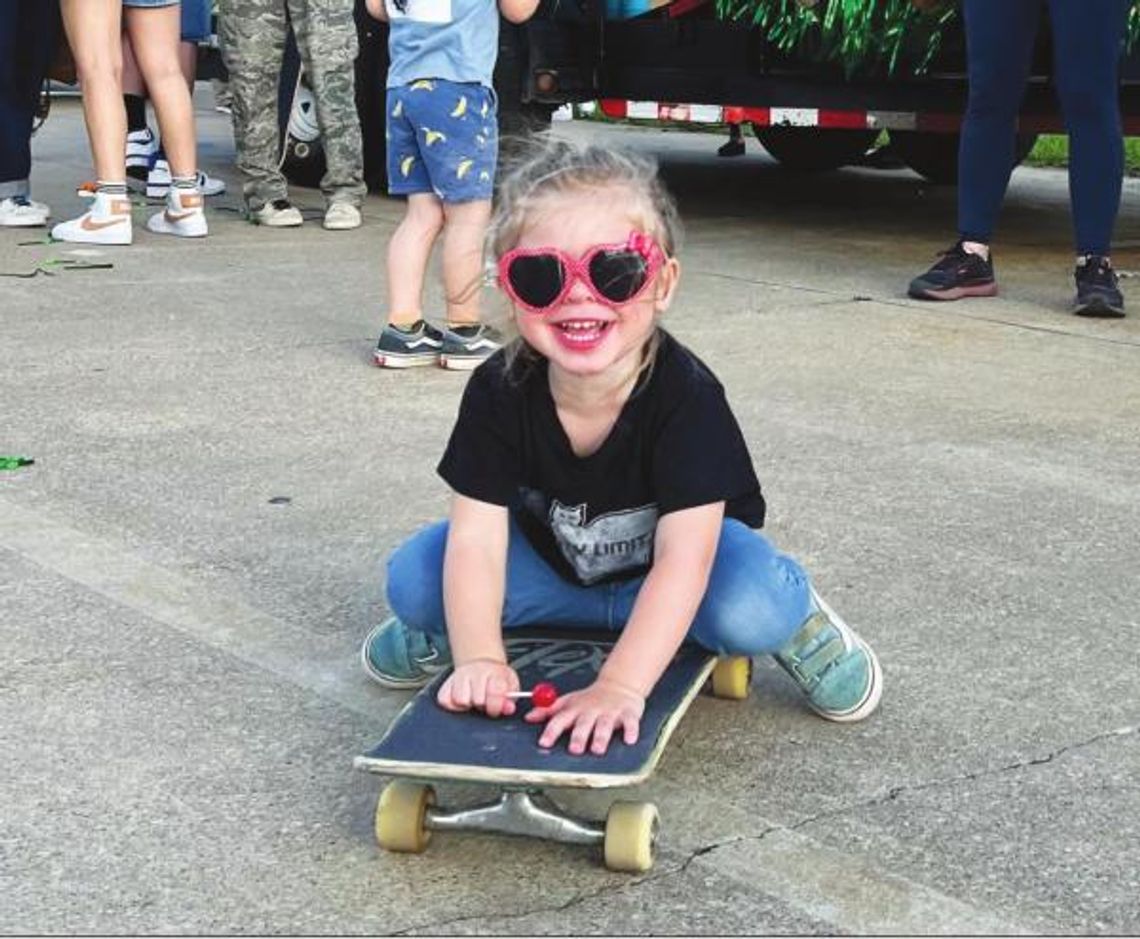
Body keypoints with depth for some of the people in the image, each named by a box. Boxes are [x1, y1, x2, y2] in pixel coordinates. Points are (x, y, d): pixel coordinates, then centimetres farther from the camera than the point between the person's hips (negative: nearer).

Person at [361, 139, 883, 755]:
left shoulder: (685, 396, -30)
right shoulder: (499, 391, -21)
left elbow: (682, 560, -37)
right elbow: (476, 536, -24)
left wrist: (619, 687, -47)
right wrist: (479, 659, -40)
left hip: (661, 577, -3)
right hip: (552, 563, 3)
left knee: (749, 612, -35)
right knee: (412, 578, -19)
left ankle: (795, 617, 2)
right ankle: (448, 628, 17)